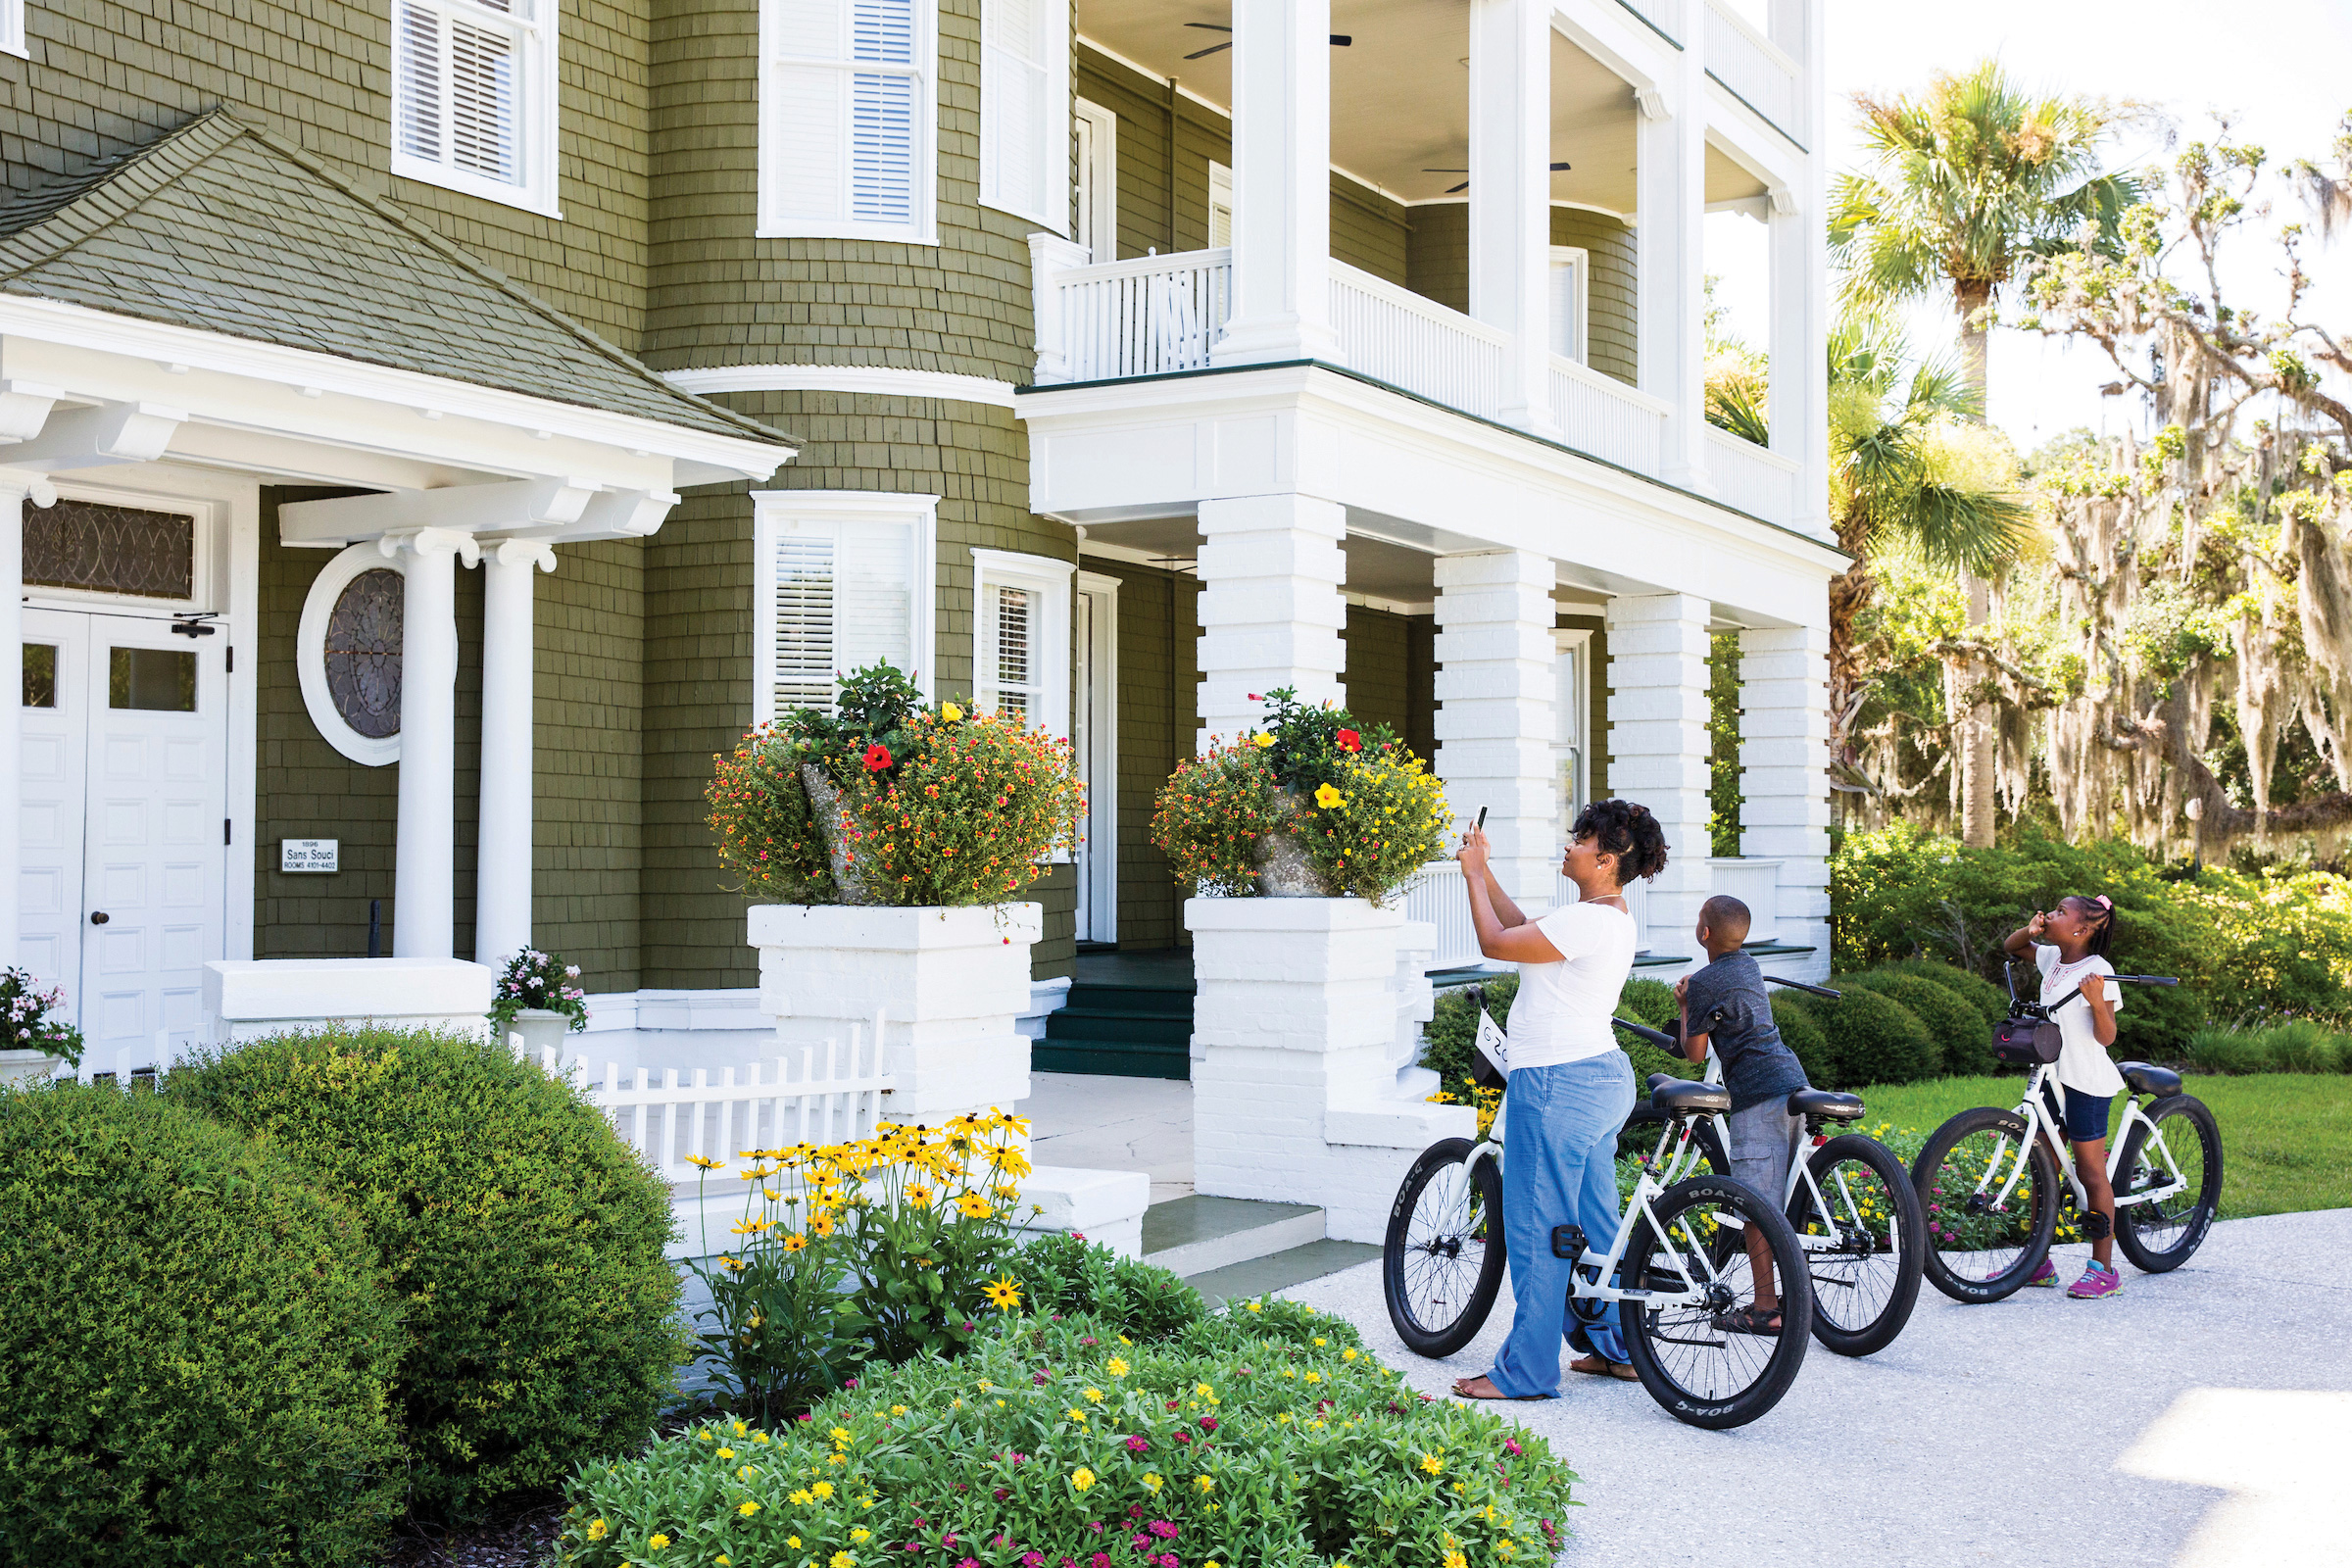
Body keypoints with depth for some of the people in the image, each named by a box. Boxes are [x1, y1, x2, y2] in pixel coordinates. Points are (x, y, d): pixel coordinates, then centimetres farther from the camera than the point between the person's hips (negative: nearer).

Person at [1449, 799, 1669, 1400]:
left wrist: (1473, 875, -1)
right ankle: (1618, 1347, 27)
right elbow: (1524, 931, 20)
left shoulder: (1588, 920, -20)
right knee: (1596, 1222, 18)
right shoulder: (1615, 917, 11)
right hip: (1604, 1076, 10)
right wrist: (1484, 870, 17)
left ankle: (1525, 1371, 5)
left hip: (1558, 1084, -10)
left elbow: (1495, 942, -14)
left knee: (1536, 1230, -2)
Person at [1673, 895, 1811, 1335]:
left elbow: (1695, 1053, -1)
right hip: (1793, 1082, 9)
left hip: (1759, 1096, -9)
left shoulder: (1705, 983, -8)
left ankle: (1765, 1310, -4)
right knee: (1787, 1200, 15)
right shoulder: (1750, 968, 17)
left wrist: (1684, 1007, 12)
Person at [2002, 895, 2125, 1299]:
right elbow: (2011, 948, 23)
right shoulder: (2052, 958, 6)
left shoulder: (2097, 970, -14)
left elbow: (2106, 1036, -14)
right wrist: (2029, 930, 2)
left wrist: (2097, 1003, -33)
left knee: (2091, 1172, -2)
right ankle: (2038, 1263, 18)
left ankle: (2103, 1269, 5)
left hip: (2087, 1083, -8)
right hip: (2051, 1076, 8)